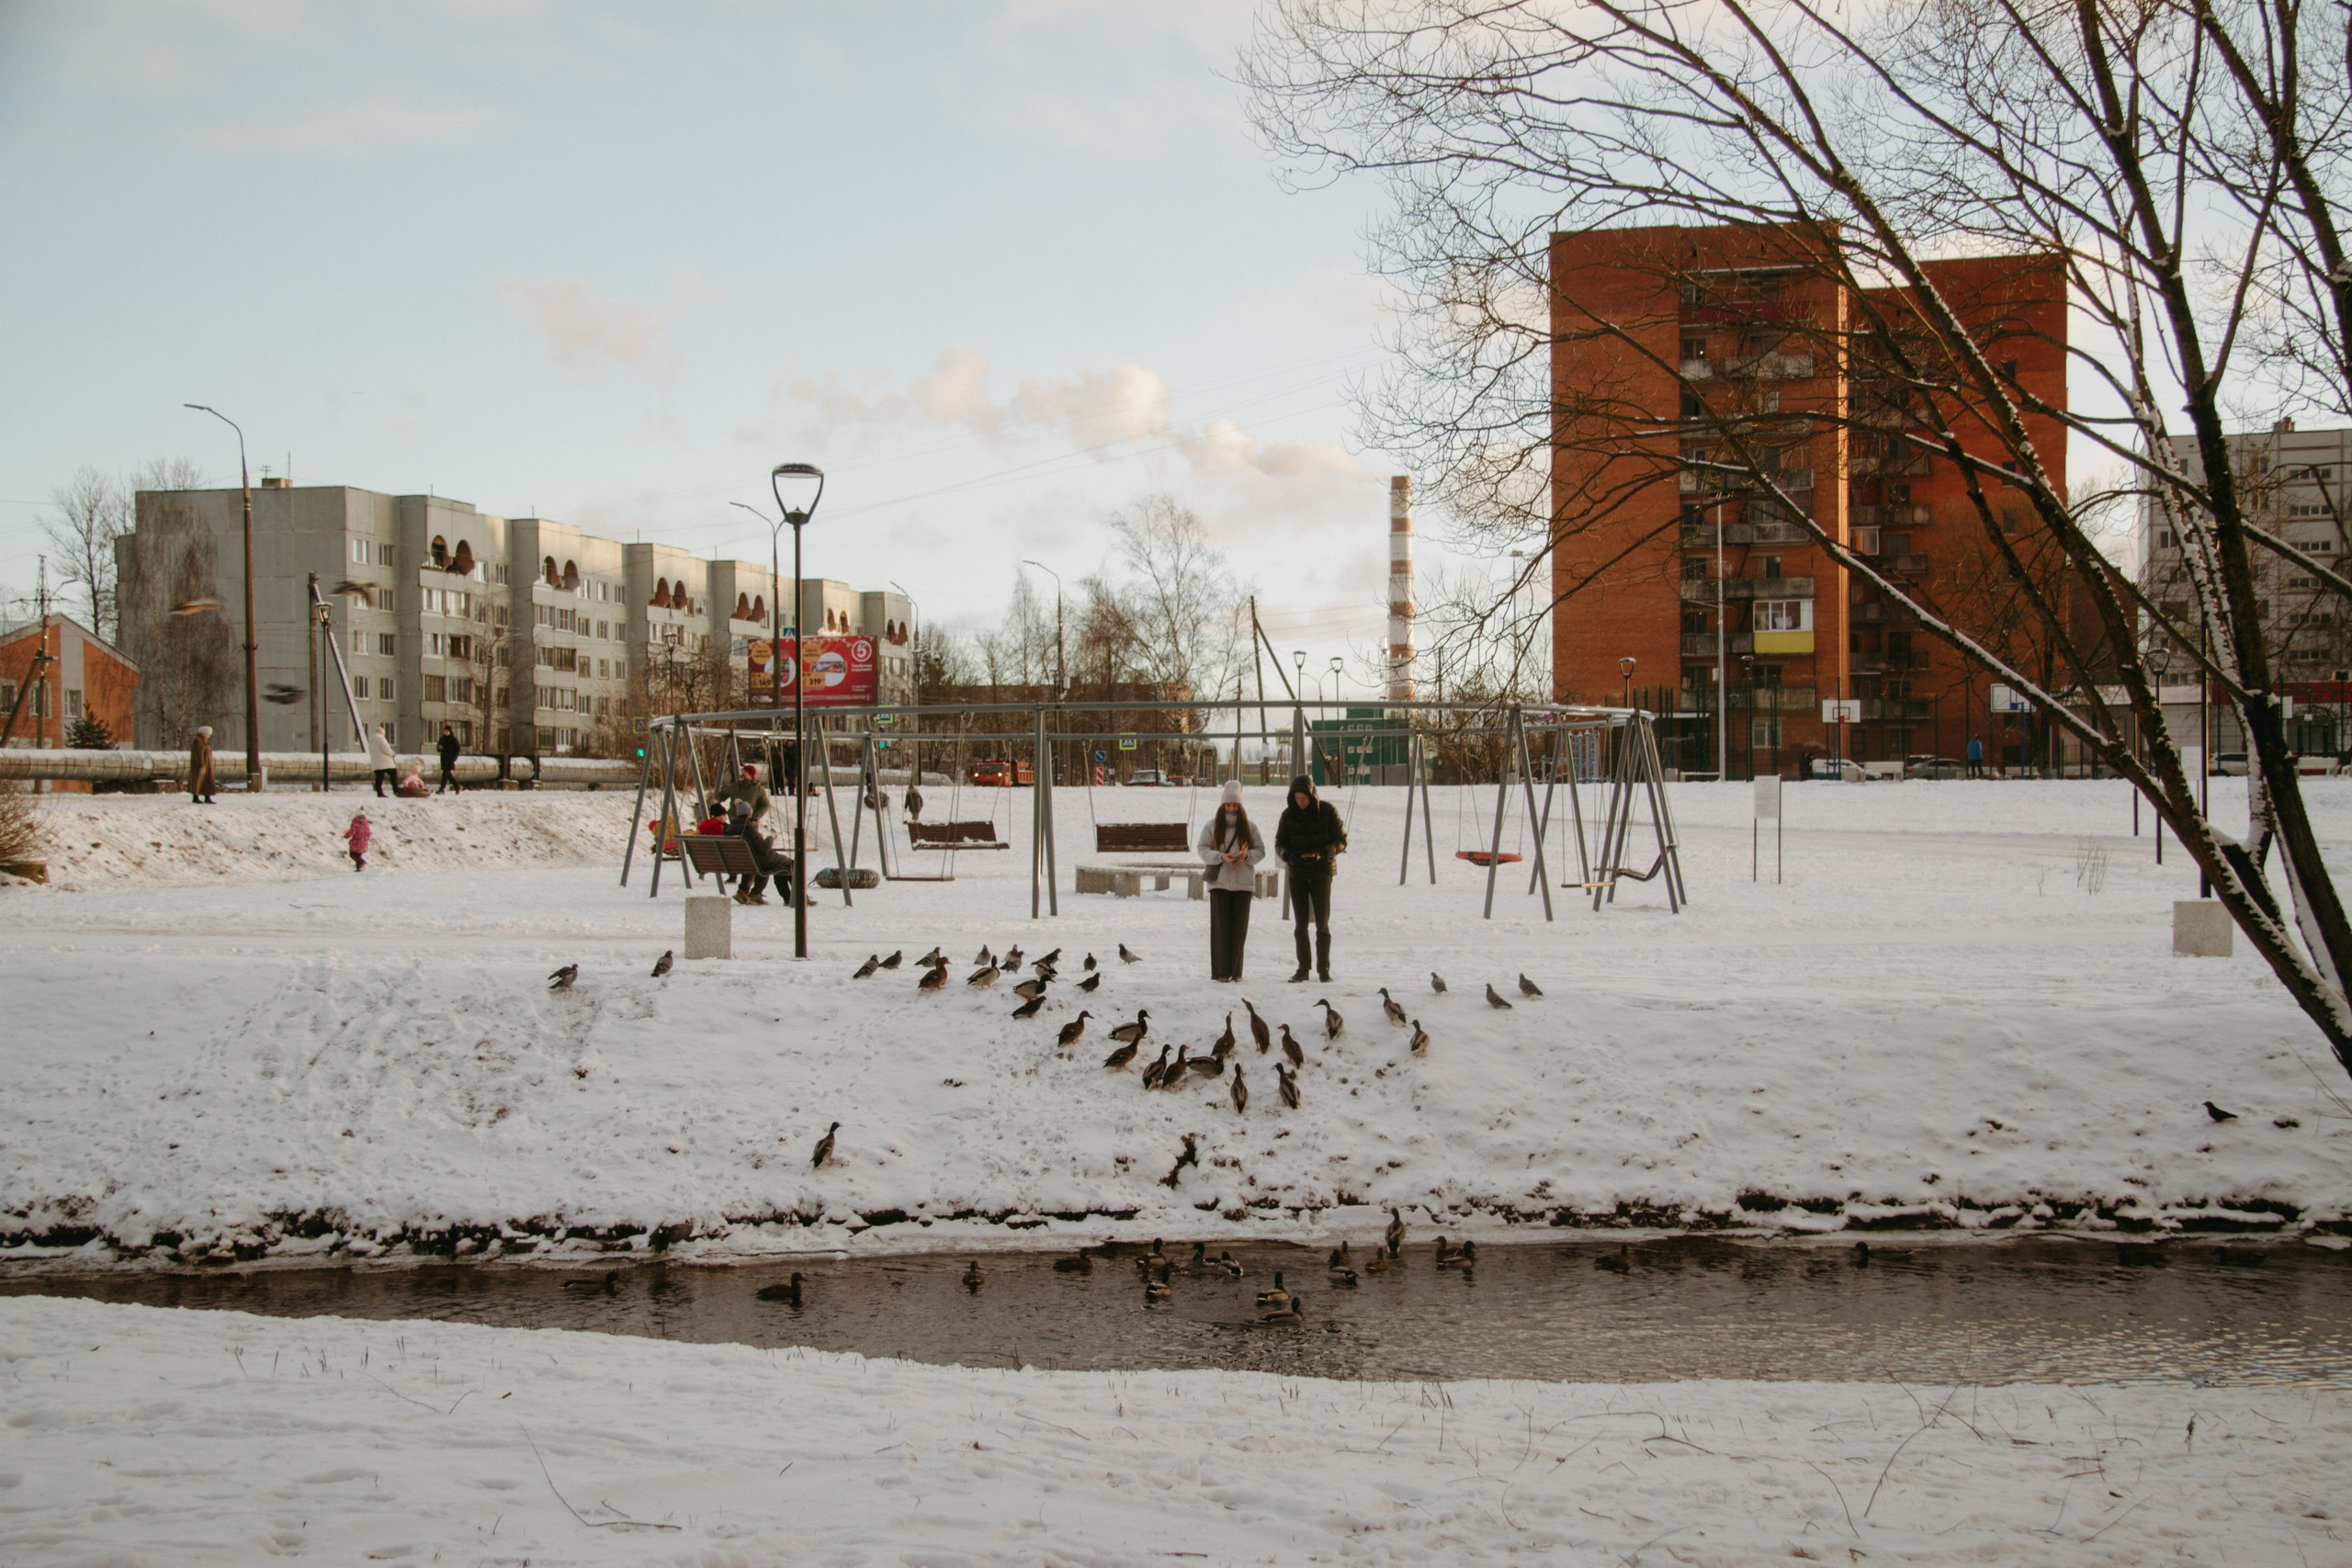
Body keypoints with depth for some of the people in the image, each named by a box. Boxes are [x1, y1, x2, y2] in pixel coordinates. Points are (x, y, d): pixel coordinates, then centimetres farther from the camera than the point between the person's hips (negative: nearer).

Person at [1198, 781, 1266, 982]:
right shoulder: (1212, 826, 3)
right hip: (1219, 882, -1)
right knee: (1221, 926, -3)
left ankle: (1235, 971, 9)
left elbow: (1260, 850, 8)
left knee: (1239, 927, 2)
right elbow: (1202, 849, 0)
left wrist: (1247, 855, -13)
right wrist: (1221, 857, -16)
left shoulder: (1249, 826, 6)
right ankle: (1221, 971, -1)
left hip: (1243, 882, 1)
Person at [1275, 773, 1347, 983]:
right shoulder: (1289, 815, -3)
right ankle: (1302, 969, 12)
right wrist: (1289, 855, -21)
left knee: (1322, 924, -3)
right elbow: (1280, 843, 2)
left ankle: (1323, 969, 4)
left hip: (1321, 873, -2)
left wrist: (1321, 853, -24)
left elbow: (1342, 841, -7)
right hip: (1297, 874, 2)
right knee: (1301, 924, 5)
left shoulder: (1328, 811, -10)